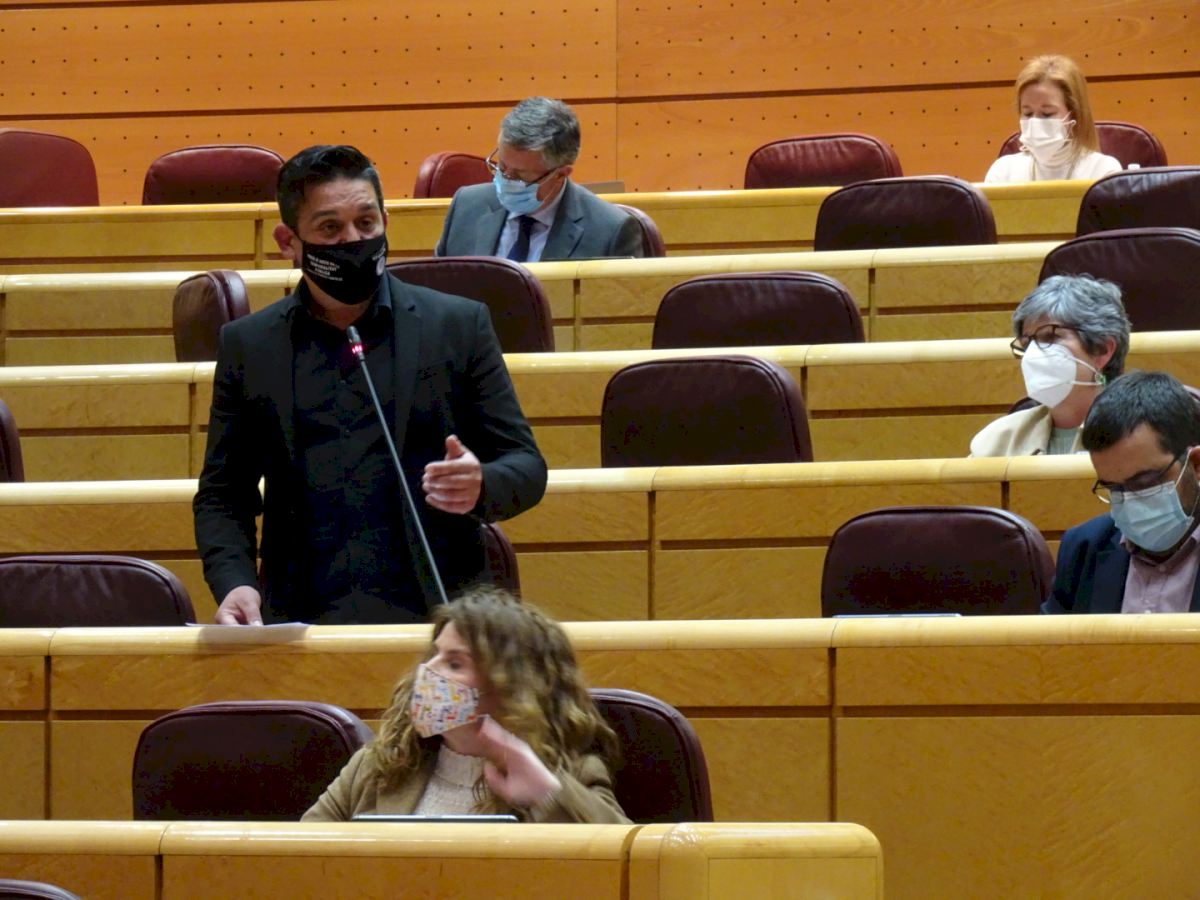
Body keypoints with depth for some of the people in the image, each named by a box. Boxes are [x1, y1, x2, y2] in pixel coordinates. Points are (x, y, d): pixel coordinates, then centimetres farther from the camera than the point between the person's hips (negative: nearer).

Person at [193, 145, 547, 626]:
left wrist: (480, 487, -10)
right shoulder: (247, 346, 15)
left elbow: (526, 467, 13)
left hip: (435, 619, 0)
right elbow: (221, 496, 19)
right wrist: (233, 583, -1)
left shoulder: (458, 326, 11)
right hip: (302, 623, 0)